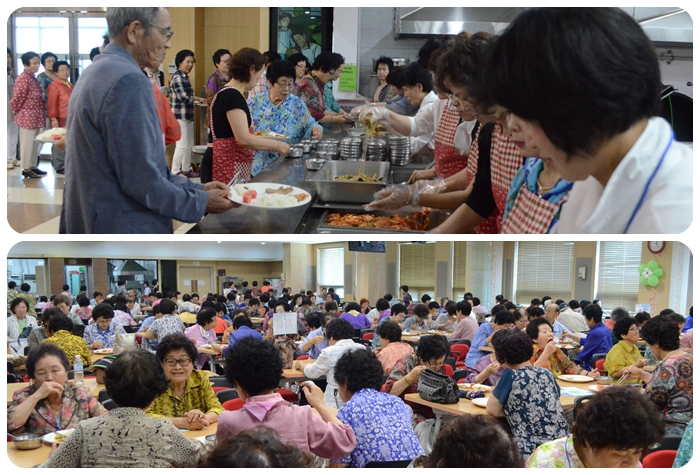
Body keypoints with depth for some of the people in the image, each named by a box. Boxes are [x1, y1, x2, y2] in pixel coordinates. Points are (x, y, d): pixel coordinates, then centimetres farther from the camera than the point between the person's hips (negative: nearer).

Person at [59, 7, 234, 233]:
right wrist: (201, 203, -9)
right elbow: (140, 179, -22)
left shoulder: (95, 74, 13)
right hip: (123, 234, -10)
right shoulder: (128, 80, -19)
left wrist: (196, 188, 13)